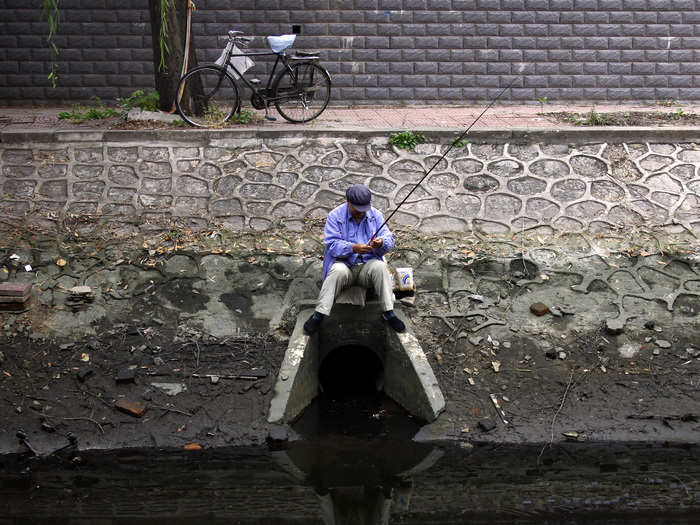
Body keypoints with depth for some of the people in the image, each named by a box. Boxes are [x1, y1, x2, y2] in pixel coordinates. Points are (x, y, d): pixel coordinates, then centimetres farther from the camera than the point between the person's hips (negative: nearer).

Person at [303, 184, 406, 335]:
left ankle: (389, 314, -24)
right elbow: (332, 244, -13)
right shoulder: (335, 216, -3)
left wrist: (381, 242, -25)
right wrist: (353, 248, -30)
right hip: (344, 264, -2)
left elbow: (389, 240, 0)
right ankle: (318, 315, -31)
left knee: (380, 267, -30)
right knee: (338, 271, -36)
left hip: (367, 265, 2)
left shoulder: (376, 215, 7)